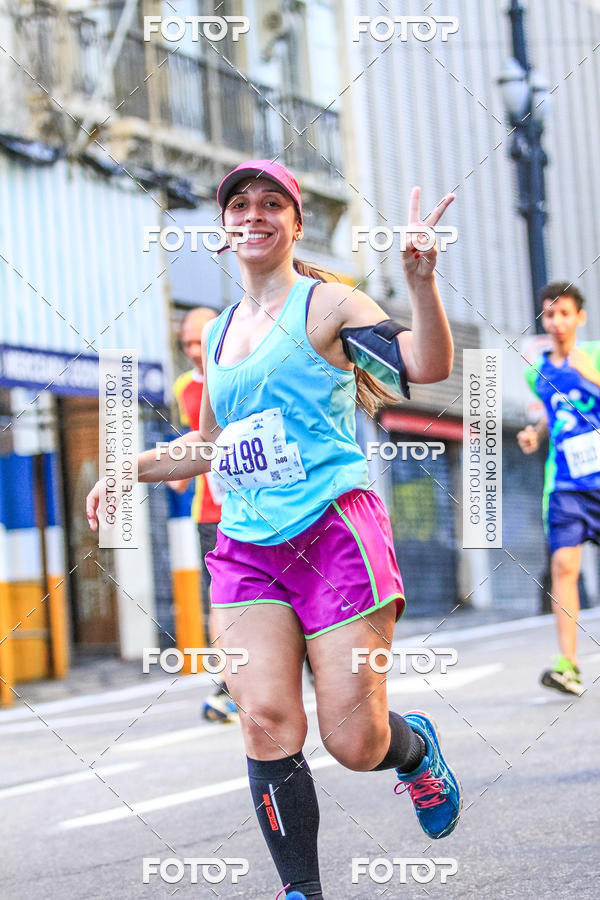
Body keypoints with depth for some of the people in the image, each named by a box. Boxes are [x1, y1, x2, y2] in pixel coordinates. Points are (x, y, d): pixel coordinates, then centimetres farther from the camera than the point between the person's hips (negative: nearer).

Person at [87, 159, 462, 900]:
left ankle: (416, 747, 31)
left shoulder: (326, 304, -1)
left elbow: (426, 366, -15)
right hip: (246, 550, 5)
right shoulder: (218, 334, 18)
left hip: (335, 534, -5)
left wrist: (419, 276, -29)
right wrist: (132, 468, 21)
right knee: (267, 724, -12)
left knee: (353, 742, -5)